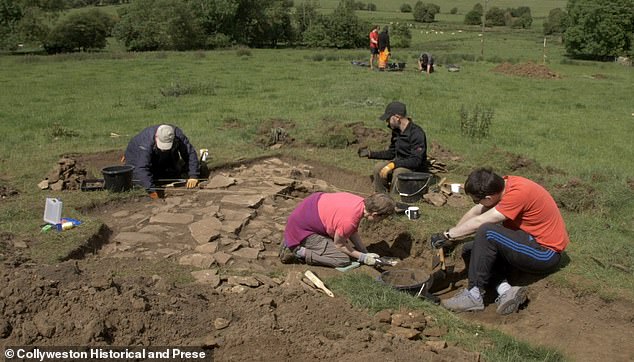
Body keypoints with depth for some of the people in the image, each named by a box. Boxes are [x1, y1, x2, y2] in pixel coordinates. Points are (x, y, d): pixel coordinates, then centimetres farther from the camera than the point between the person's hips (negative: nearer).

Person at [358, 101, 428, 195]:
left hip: (416, 169, -8)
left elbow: (416, 161, -28)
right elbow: (391, 153, 16)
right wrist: (370, 154, 8)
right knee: (378, 168, -12)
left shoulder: (416, 133, -22)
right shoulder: (396, 131, 4)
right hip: (400, 164, 8)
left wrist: (393, 164, -34)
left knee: (398, 172, -35)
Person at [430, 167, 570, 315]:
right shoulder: (503, 184, -3)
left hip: (547, 254, -9)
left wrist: (447, 235, -16)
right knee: (469, 251, 3)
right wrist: (450, 237, 2)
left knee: (487, 232, -27)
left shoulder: (518, 192, -27)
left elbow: (479, 222, -25)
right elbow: (474, 213, 5)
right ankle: (505, 289, -13)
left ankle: (474, 295, -19)